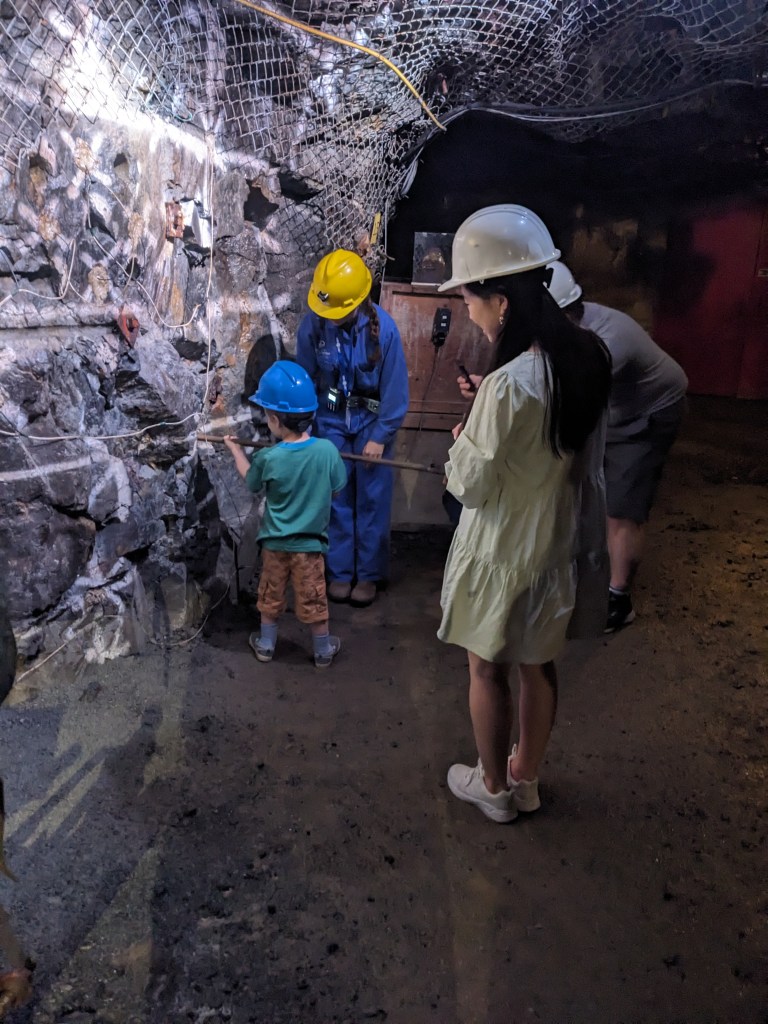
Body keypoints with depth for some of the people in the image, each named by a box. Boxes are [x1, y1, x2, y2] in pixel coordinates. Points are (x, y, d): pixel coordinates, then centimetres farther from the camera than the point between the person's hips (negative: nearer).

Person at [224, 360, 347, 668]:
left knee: (271, 595, 20)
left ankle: (265, 644, 37)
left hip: (274, 542, 0)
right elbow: (336, 487, -4)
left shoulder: (268, 459, -19)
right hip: (309, 543, 0)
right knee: (312, 599, 14)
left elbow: (251, 481, 3)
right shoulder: (327, 450, -19)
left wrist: (235, 448, 16)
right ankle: (323, 650, 30)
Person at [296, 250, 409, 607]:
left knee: (372, 501, 5)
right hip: (331, 420, 2)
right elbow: (305, 378, -3)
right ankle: (339, 572, 22)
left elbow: (395, 389, -14)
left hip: (371, 420, -2)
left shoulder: (383, 327, -22)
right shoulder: (313, 323, -16)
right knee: (336, 499, 7)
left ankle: (368, 574, 19)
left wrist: (381, 436, -12)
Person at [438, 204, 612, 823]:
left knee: (488, 671, 16)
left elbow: (471, 487, -21)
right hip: (558, 544, 7)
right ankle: (527, 780, 43)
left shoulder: (507, 387, -30)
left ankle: (493, 788, 37)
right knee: (540, 666, 22)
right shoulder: (589, 356, -6)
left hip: (500, 554, -7)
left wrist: (461, 442, 0)